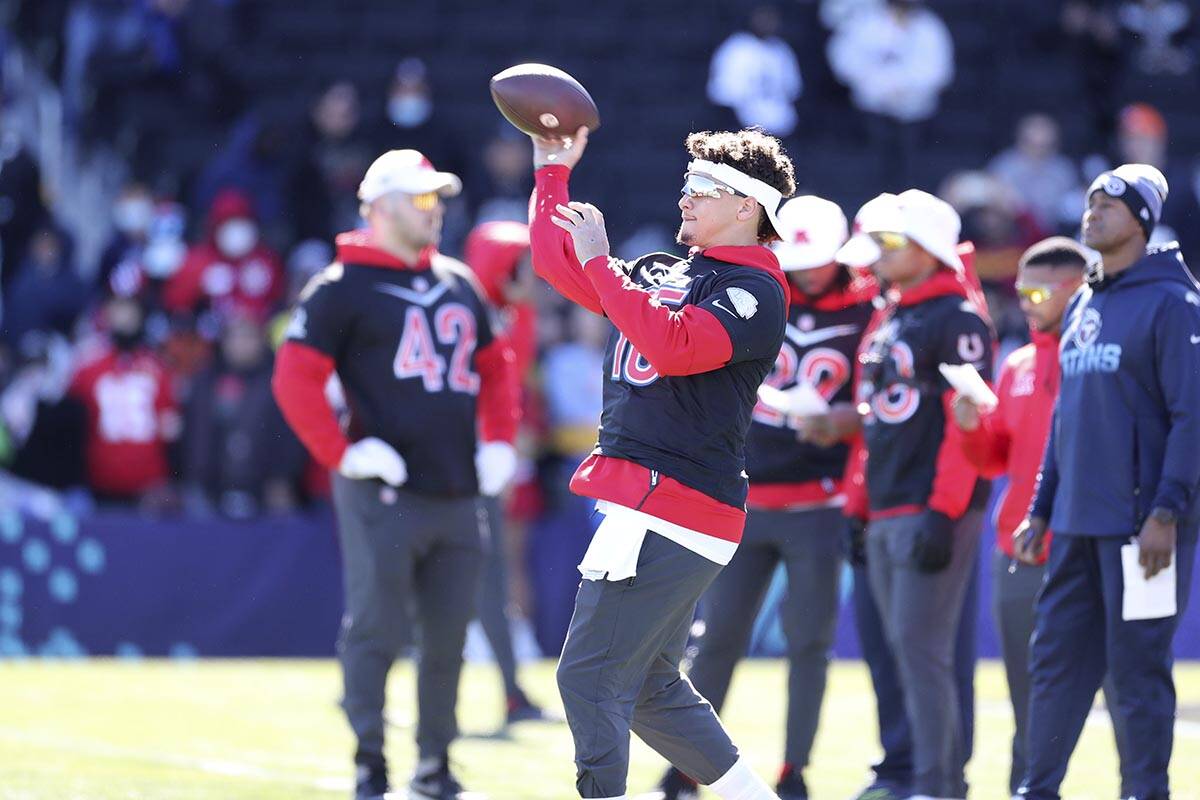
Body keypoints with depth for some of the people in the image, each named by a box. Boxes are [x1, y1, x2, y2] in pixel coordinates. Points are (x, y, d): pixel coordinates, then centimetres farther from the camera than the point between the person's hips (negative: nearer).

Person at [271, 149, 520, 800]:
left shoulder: (459, 284, 17)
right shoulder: (343, 288, -4)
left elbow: (496, 366, 27)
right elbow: (295, 378, -10)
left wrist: (498, 441, 15)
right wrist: (341, 455, -15)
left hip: (457, 495, 6)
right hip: (384, 495, -6)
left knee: (447, 638, 9)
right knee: (376, 630, -6)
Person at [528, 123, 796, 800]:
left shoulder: (755, 291, -9)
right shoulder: (665, 272, 18)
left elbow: (673, 344, -26)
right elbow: (559, 266, 26)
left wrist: (600, 260, -23)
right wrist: (553, 173, 22)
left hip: (673, 509, -10)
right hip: (640, 504, 10)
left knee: (590, 679, -13)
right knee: (651, 690, 13)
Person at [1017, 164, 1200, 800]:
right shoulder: (1082, 308, 17)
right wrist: (1041, 512, 19)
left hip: (1141, 525, -8)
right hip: (1077, 525, 8)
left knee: (1137, 665, -4)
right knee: (1056, 658, 8)